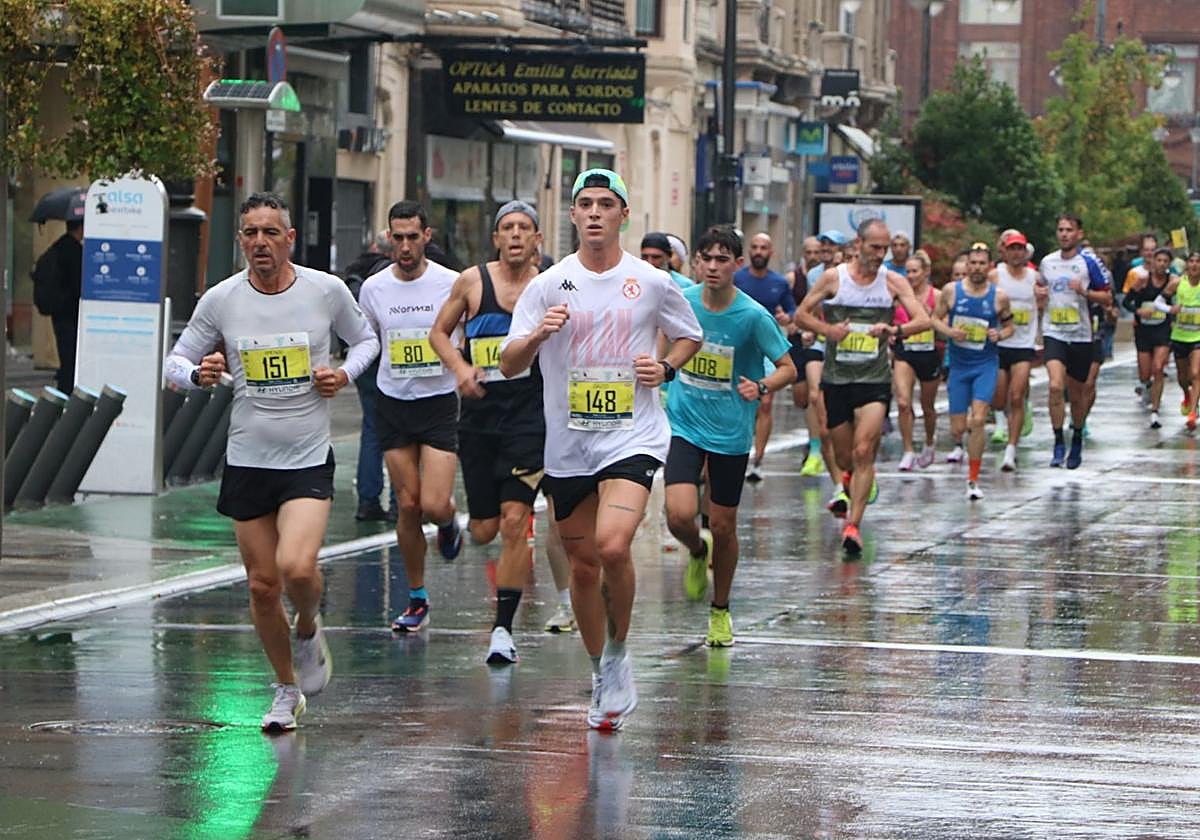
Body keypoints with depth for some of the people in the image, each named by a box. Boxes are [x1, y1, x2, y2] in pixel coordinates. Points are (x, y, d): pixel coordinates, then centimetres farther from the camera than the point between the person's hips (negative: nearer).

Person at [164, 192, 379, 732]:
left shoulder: (326, 291, -4)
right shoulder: (220, 300, -2)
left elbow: (365, 339, 14)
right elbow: (176, 361, 7)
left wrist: (345, 374, -6)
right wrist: (198, 374, -16)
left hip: (309, 460, -2)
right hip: (247, 460, 2)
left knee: (297, 568, -22)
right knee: (262, 584, 6)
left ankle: (309, 629, 13)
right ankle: (287, 689, 27)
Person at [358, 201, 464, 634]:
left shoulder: (452, 284, -7)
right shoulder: (373, 288, 1)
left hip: (440, 404, -2)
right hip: (393, 403, 2)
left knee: (434, 505, -13)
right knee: (407, 505, 2)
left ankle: (449, 523, 25)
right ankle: (417, 599, 14)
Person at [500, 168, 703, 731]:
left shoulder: (652, 283, 0)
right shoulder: (548, 285, 1)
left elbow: (690, 336, 17)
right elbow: (509, 364, -2)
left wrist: (666, 367, -4)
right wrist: (537, 335, -22)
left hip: (634, 437, -3)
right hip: (567, 446, 3)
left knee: (613, 547, -24)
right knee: (583, 565, 9)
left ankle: (618, 653, -2)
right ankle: (602, 674, 28)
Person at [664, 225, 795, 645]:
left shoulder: (753, 315, -14)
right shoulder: (681, 301, -4)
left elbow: (788, 368, -9)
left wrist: (761, 386, -27)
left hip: (730, 433, -1)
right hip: (683, 425, 1)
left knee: (723, 527, 8)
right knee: (680, 516, -17)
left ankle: (720, 611, 30)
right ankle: (697, 552, 21)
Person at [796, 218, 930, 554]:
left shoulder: (894, 282, 0)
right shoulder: (833, 278, 0)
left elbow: (924, 319, -8)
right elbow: (801, 314, 5)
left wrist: (895, 330, -27)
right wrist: (828, 329, -14)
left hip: (875, 379, -1)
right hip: (836, 376, 1)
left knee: (863, 452, -16)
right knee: (844, 457, 11)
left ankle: (853, 525, -15)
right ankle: (851, 486, 47)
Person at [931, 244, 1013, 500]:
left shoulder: (999, 296, -3)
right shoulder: (951, 291, -3)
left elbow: (1009, 325, 10)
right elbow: (935, 319, 6)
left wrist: (1000, 335, -12)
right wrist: (949, 332, -14)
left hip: (986, 365, -1)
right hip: (958, 364, 1)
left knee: (978, 421, -17)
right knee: (957, 430, 3)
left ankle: (973, 480, -7)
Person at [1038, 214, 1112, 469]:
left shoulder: (1089, 263, -4)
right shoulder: (1047, 262, 7)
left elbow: (1107, 298, -2)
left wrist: (1085, 291, -18)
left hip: (1081, 335, -1)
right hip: (1054, 333, 1)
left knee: (1077, 394, 10)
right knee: (1055, 385, -20)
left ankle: (1077, 441, 32)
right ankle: (1058, 443, -13)